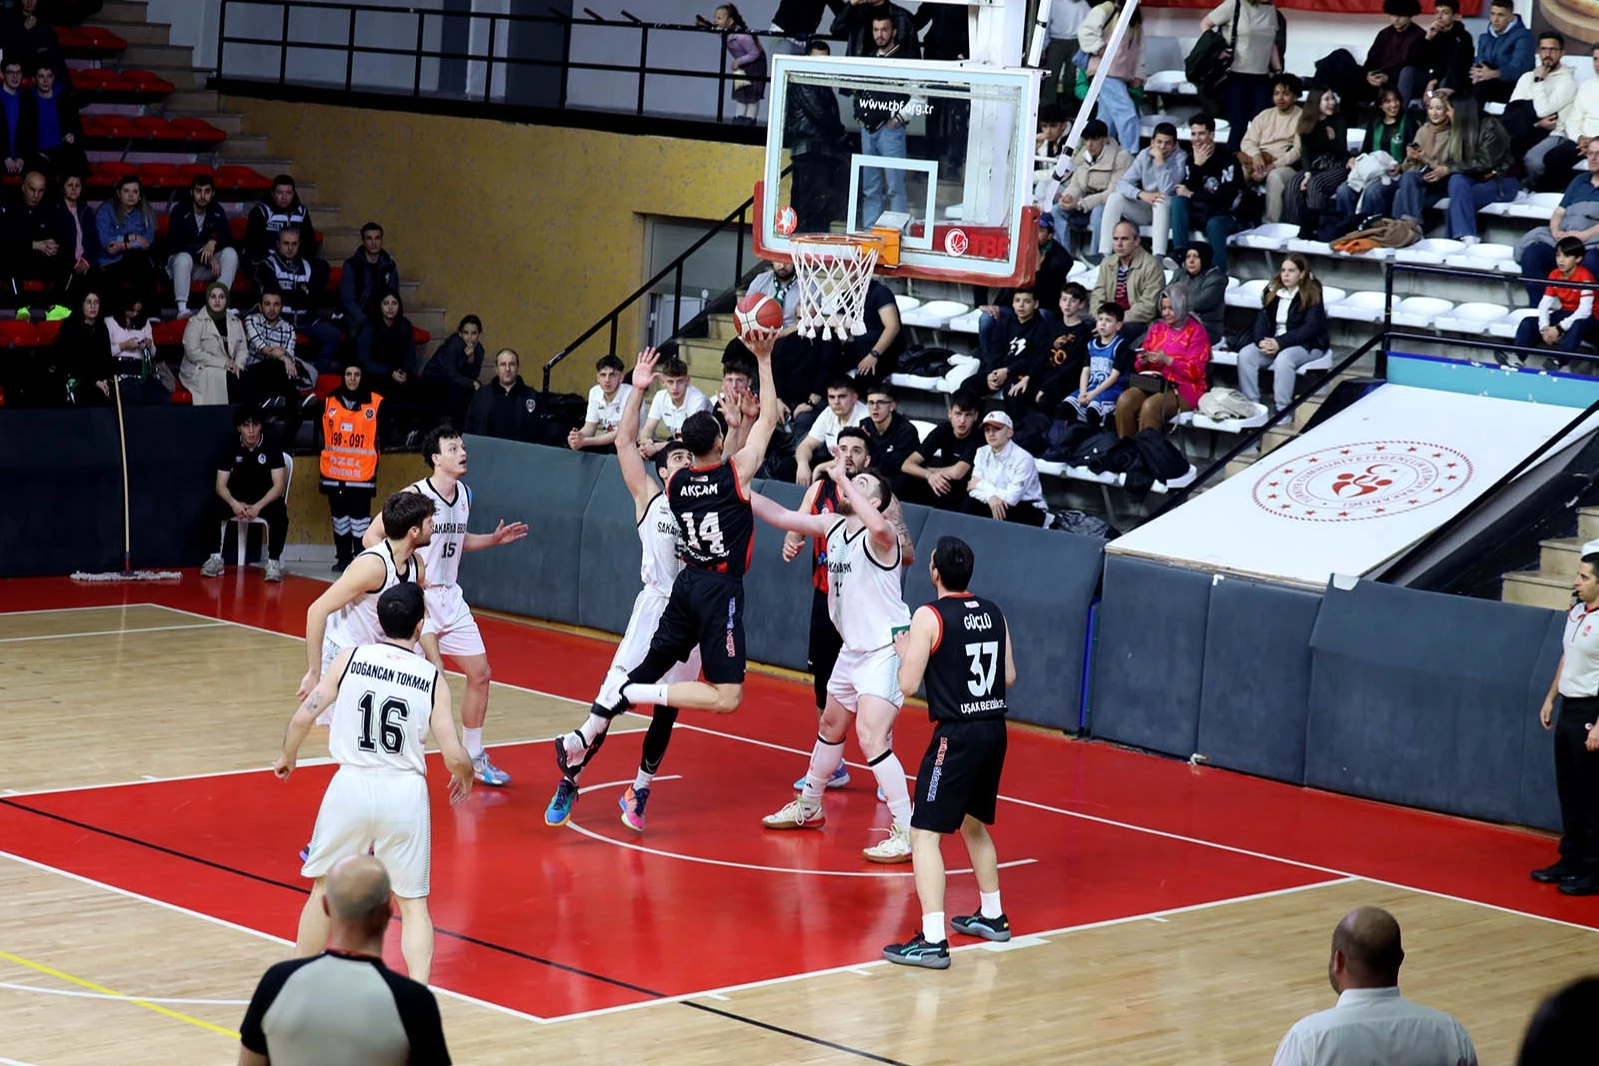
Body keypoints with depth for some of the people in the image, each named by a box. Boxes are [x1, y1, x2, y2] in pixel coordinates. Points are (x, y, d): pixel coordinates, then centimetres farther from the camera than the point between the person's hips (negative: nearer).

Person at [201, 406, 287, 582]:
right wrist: (234, 503, -22)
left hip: (265, 500, -3)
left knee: (280, 511, -36)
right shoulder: (232, 450, 0)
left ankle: (273, 561, -29)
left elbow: (279, 486, -12)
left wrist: (258, 507, -26)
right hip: (238, 501, 3)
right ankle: (216, 559, -14)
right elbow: (221, 485, -1)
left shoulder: (272, 448, -7)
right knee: (213, 509, -25)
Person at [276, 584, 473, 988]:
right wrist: (464, 778, 17)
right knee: (413, 901, 10)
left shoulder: (350, 659, -1)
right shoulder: (433, 678, -1)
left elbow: (304, 716, -4)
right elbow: (454, 756, -5)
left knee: (324, 888, 19)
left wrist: (287, 757, 15)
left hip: (352, 786, 1)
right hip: (405, 792, 0)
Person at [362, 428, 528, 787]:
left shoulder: (464, 495, 7)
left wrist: (494, 539, 12)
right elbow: (371, 537, -14)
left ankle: (473, 758, 24)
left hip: (450, 596, 8)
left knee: (480, 673, 10)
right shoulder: (415, 496, -16)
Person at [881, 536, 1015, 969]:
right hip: (995, 728, 7)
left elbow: (908, 684, -12)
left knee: (925, 833, -6)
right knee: (974, 824, 27)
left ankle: (933, 941, -15)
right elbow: (1009, 677, 13)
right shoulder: (994, 613, 8)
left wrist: (904, 652, 7)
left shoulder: (929, 617, -11)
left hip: (958, 734, -7)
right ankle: (991, 916, 38)